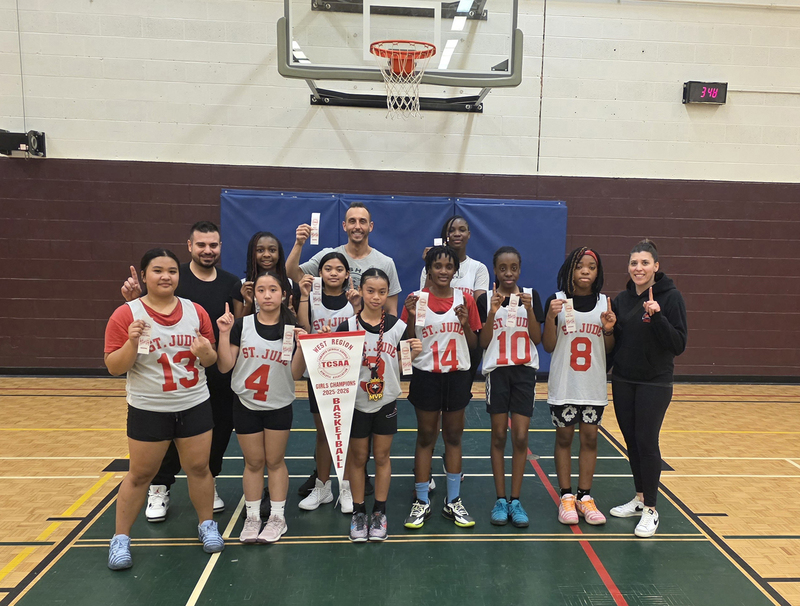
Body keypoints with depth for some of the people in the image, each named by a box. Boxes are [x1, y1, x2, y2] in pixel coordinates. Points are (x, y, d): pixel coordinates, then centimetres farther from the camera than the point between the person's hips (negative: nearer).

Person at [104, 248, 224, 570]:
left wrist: (206, 353, -16)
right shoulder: (126, 314, -9)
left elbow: (211, 360, 7)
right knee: (140, 474, 10)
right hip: (148, 410, -2)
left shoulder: (196, 311, 0)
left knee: (199, 468, 12)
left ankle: (207, 525, 32)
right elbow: (114, 367, -10)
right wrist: (132, 342, -27)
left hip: (195, 406, 3)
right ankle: (120, 538, 28)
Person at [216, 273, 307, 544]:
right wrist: (224, 333, -15)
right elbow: (225, 366, -7)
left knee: (275, 461, 10)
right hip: (246, 405, 1)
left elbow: (296, 374, -6)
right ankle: (252, 518, 24)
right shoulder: (241, 325, -5)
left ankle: (277, 517, 22)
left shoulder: (293, 328, -5)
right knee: (253, 462, 10)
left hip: (279, 406, 0)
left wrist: (301, 346, -20)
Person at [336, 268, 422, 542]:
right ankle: (358, 513, 25)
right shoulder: (347, 326, -9)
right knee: (357, 457, 10)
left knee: (382, 456, 11)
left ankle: (379, 513, 26)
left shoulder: (397, 326, -4)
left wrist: (413, 353, -16)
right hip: (357, 401, -1)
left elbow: (401, 365, 2)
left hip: (386, 400, 1)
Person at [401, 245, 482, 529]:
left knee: (454, 437, 11)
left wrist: (465, 323, -12)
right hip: (426, 376, -2)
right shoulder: (416, 299, -5)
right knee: (426, 437, 7)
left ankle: (453, 502, 24)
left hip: (457, 376, 2)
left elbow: (474, 345, 6)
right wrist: (411, 317, -19)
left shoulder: (465, 300, 1)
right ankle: (422, 502, 20)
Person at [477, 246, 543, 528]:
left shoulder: (531, 295, 3)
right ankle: (500, 499, 15)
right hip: (497, 371, -1)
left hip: (524, 371, 1)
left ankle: (515, 500, 12)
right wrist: (493, 312, -16)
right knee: (499, 436, 5)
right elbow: (483, 343, -5)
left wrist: (529, 309, -14)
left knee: (520, 437, 0)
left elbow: (538, 339, -1)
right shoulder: (486, 299, -1)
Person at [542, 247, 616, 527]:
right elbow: (548, 346, -4)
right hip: (563, 385, -2)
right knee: (564, 437, 8)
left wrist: (608, 329, -12)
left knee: (590, 438, 8)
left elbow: (609, 348, 8)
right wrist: (550, 317, -18)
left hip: (594, 385, 2)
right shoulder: (557, 300, -4)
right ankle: (566, 497, 20)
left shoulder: (605, 303, 3)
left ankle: (585, 497, 21)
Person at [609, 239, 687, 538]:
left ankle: (650, 509, 10)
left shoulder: (671, 297, -10)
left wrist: (658, 317, -26)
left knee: (646, 441, -5)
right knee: (631, 440, 12)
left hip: (655, 382, -5)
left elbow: (679, 345, -16)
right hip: (623, 381, 5)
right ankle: (639, 498, 28)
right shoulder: (622, 299, 6)